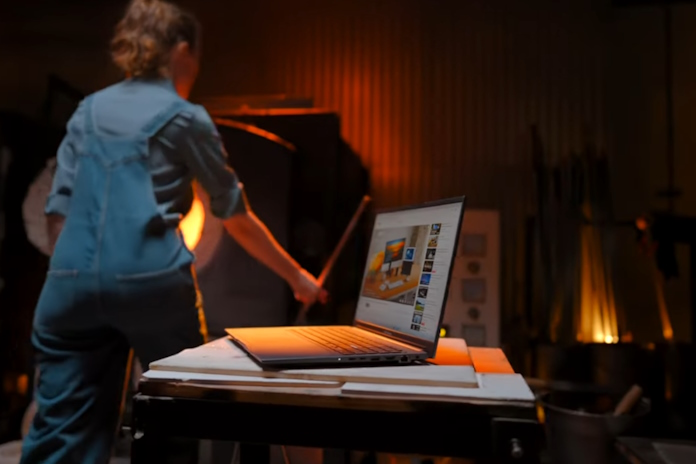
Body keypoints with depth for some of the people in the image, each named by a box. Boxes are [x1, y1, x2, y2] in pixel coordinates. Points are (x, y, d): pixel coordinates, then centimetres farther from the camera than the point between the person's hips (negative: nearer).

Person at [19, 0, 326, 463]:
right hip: (152, 278, -4)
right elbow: (236, 215, 6)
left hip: (74, 279, 5)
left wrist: (69, 279, 19)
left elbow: (59, 209, 11)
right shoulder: (185, 117, 3)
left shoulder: (89, 109, 16)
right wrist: (297, 277, 15)